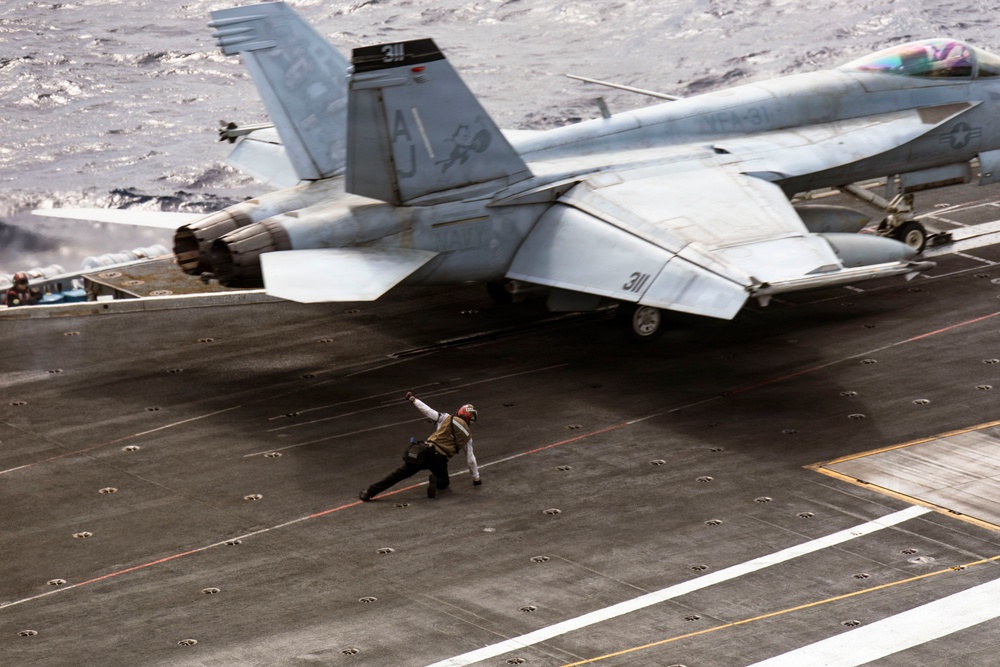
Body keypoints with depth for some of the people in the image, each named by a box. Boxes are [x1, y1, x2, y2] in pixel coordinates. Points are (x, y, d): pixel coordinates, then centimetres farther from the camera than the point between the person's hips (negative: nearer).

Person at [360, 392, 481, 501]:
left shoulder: (447, 419, 11)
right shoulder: (468, 436, 16)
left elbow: (428, 411, 3)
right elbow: (471, 459, 21)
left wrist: (413, 399, 17)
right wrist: (476, 478, 34)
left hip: (426, 451, 0)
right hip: (440, 459, 0)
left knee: (399, 473, 3)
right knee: (443, 482, 27)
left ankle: (370, 492, -4)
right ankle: (435, 481, -10)